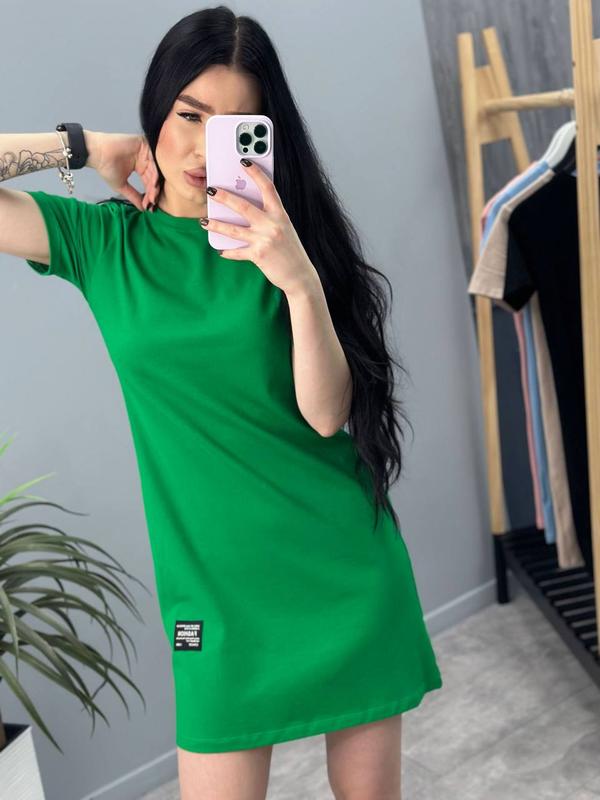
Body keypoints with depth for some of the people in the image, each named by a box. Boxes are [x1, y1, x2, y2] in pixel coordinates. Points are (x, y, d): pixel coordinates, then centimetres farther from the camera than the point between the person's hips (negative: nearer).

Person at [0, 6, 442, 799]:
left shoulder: (279, 235, -2)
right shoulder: (103, 240, 0)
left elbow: (327, 414, -10)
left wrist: (301, 282, -25)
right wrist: (85, 147, -5)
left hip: (348, 563, 1)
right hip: (218, 585, 0)